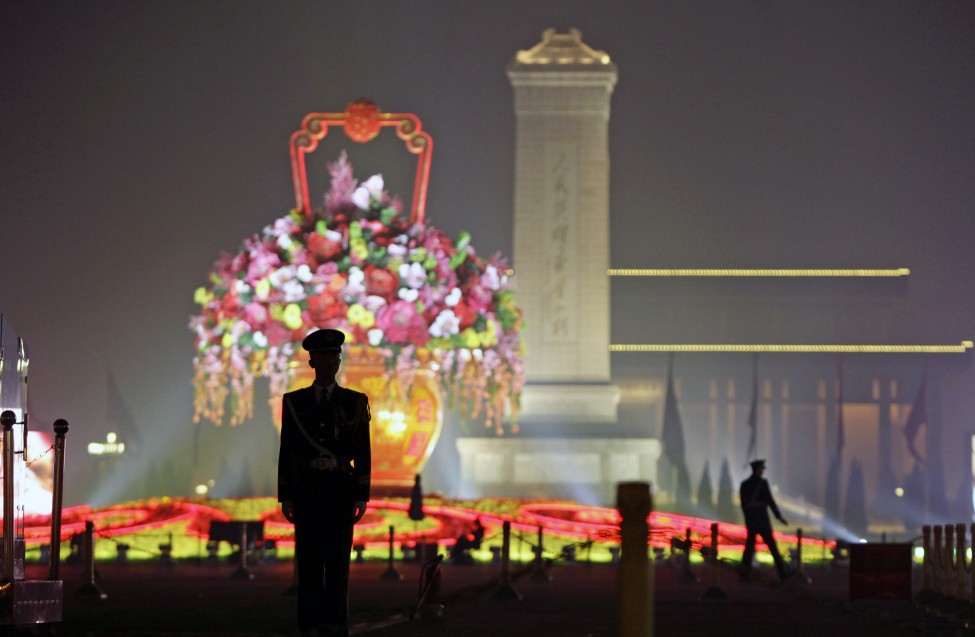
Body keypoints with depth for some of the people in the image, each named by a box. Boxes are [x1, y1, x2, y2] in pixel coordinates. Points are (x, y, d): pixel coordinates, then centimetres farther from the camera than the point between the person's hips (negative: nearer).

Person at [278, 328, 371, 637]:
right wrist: (285, 497, -1)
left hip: (341, 490, 0)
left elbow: (363, 453, 2)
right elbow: (286, 452, 5)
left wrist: (362, 496, -4)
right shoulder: (294, 402, 6)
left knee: (338, 559, -1)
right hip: (306, 491, 0)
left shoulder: (355, 402, 4)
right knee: (309, 559, -1)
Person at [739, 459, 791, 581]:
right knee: (772, 546, -1)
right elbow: (770, 501, -11)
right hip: (762, 519, -5)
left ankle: (744, 574, 4)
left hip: (750, 521, 5)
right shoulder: (762, 483, -10)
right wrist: (778, 516, -4)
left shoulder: (744, 484, 7)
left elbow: (744, 504, 10)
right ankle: (783, 573, 1)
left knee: (749, 547, 8)